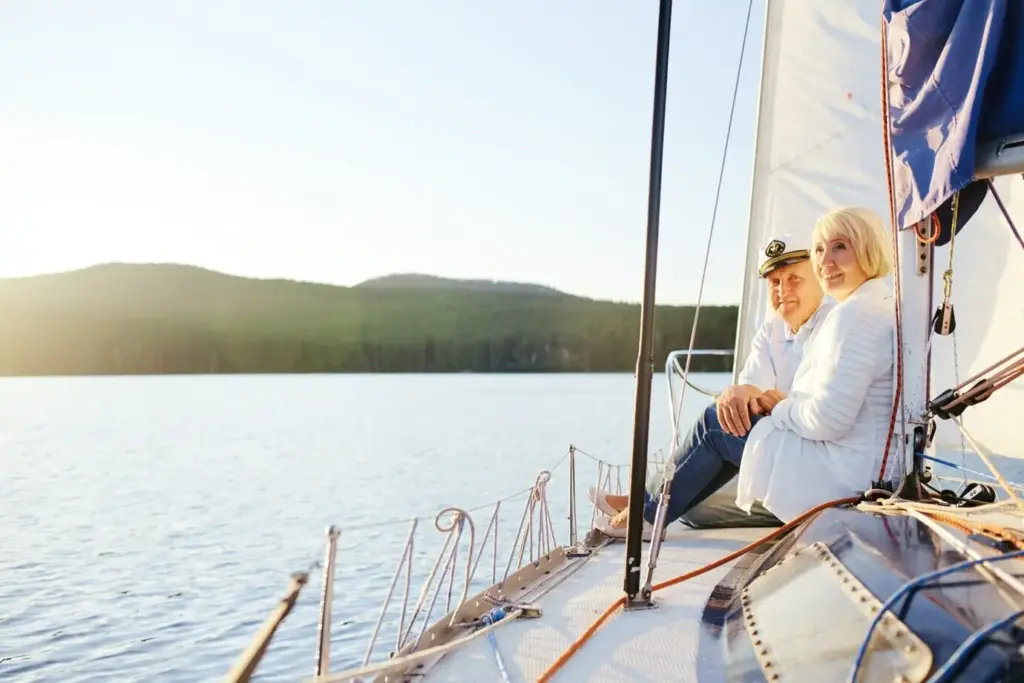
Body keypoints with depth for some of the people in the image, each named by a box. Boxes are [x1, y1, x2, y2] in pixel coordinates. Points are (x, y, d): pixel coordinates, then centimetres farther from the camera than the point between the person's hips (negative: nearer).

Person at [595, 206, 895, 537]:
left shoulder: (855, 314, -20)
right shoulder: (883, 305, 13)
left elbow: (828, 419, -26)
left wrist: (780, 408, -7)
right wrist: (784, 403, 3)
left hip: (838, 477, -10)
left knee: (715, 424, 3)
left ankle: (649, 513, 21)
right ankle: (655, 501, 25)